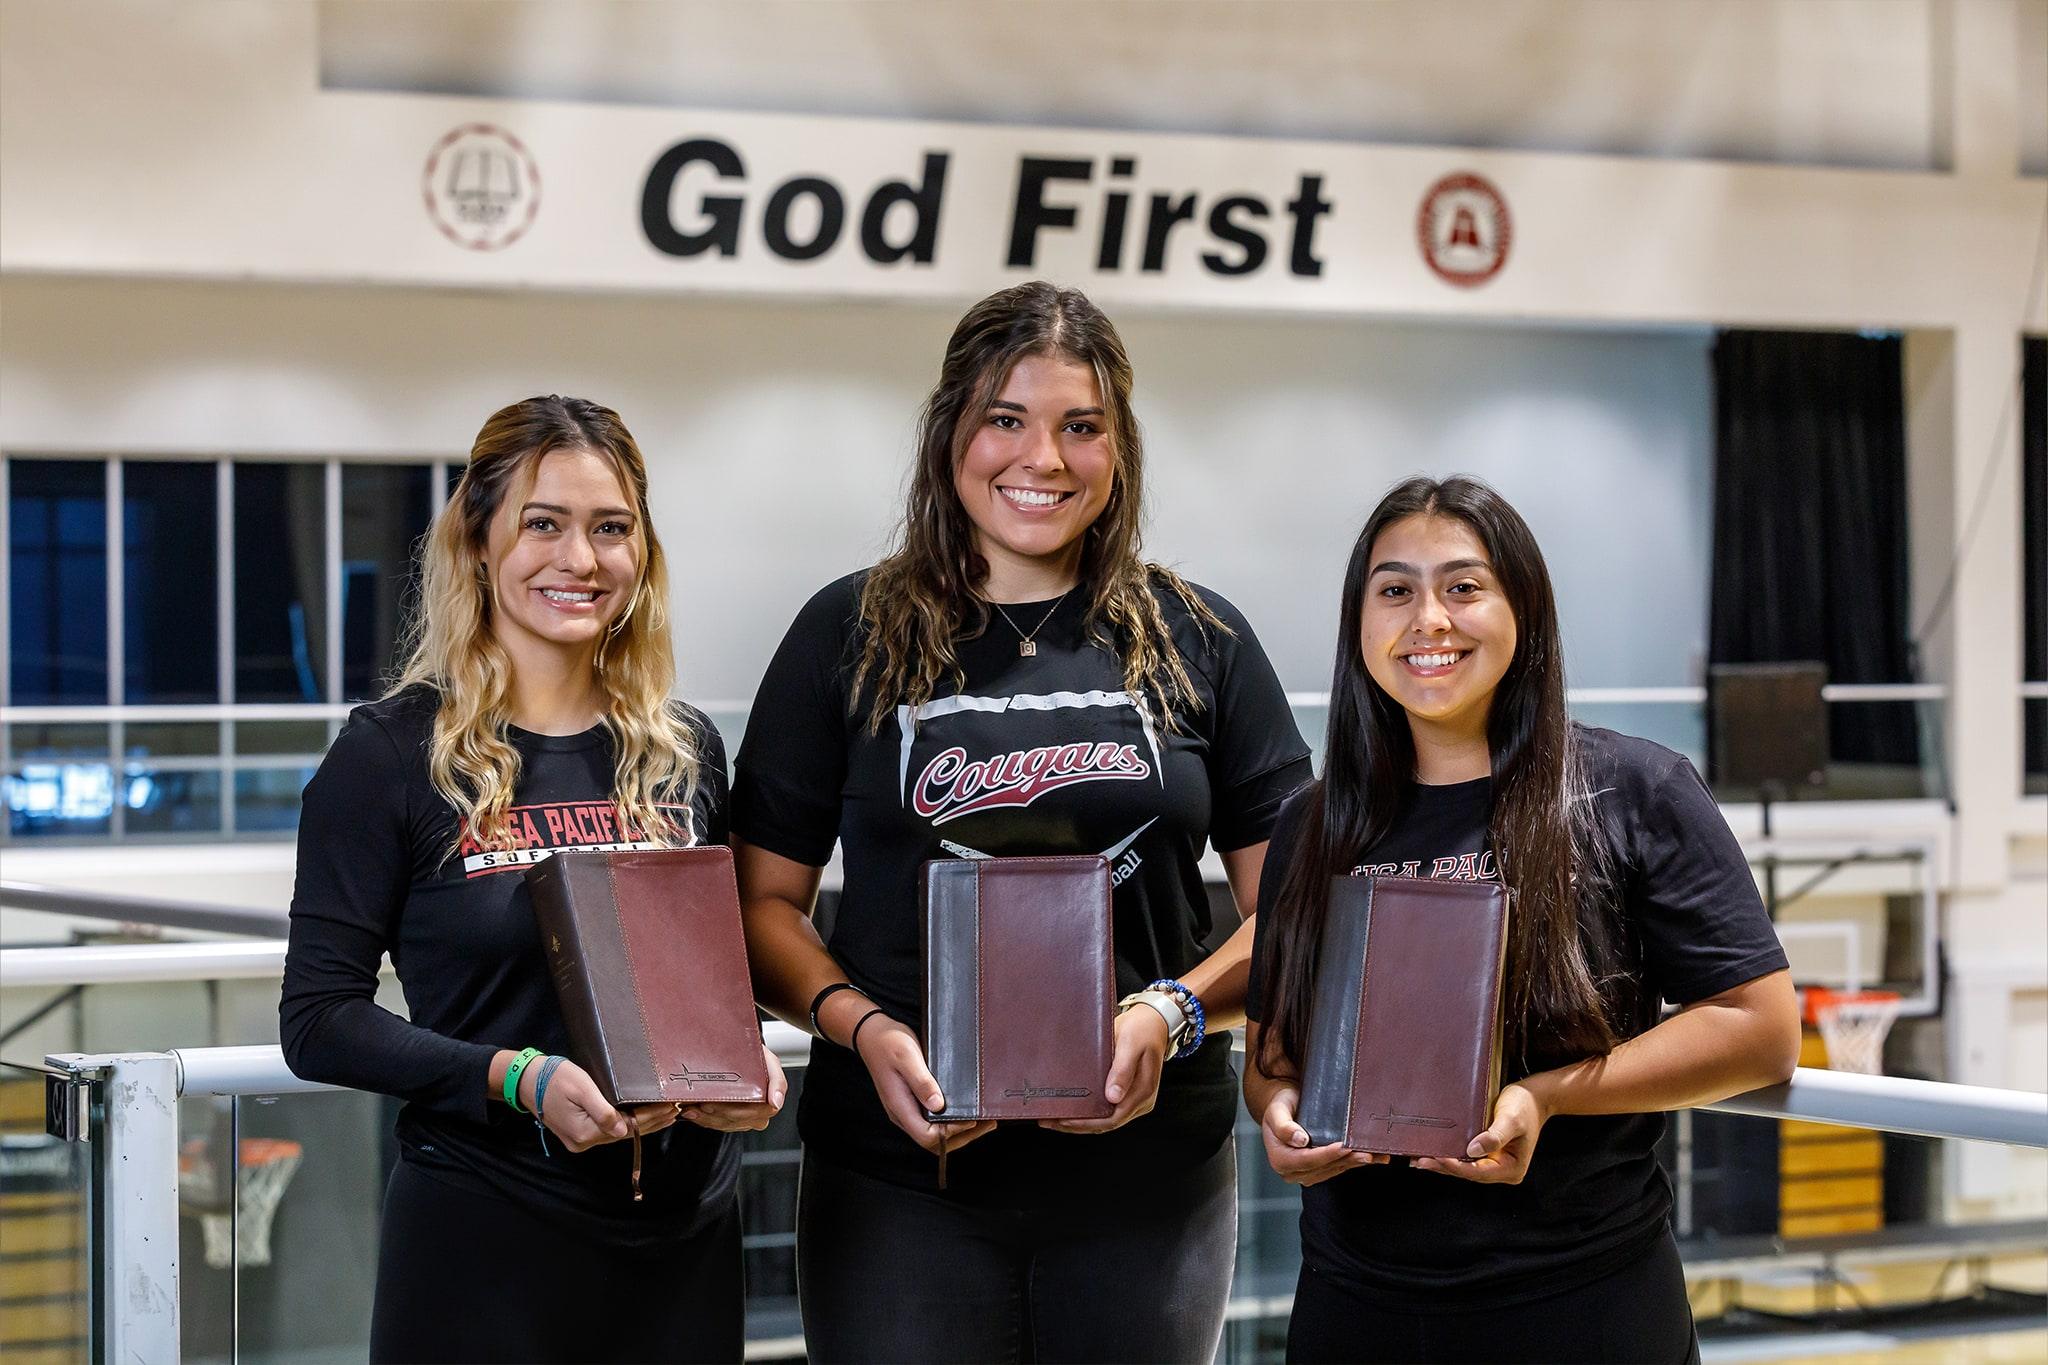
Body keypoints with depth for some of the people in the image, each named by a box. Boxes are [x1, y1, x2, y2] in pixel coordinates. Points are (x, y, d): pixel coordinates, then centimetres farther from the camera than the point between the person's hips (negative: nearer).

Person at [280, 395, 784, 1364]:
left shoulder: (685, 753, 8)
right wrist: (517, 1080, -21)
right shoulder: (393, 753, -6)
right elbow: (319, 1017, -8)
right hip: (484, 1239, -4)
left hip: (683, 1234, 5)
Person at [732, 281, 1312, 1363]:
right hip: (903, 1173, -1)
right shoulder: (851, 635, 5)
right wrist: (864, 1029, -13)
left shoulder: (1197, 641, 6)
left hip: (1148, 1175, 1)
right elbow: (764, 901, 5)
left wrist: (1172, 1013, -12)